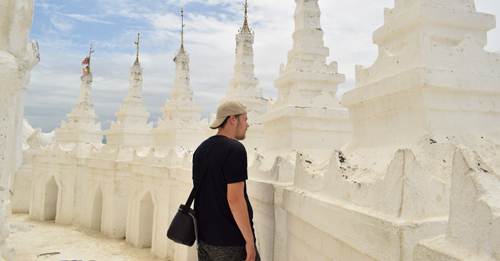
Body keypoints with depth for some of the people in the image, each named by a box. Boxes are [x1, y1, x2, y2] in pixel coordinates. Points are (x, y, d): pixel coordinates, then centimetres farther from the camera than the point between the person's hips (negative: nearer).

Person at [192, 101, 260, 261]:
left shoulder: (201, 149, 10)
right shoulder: (235, 149, -16)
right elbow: (234, 198, -22)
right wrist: (250, 240, -16)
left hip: (205, 238, 8)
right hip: (230, 242, -8)